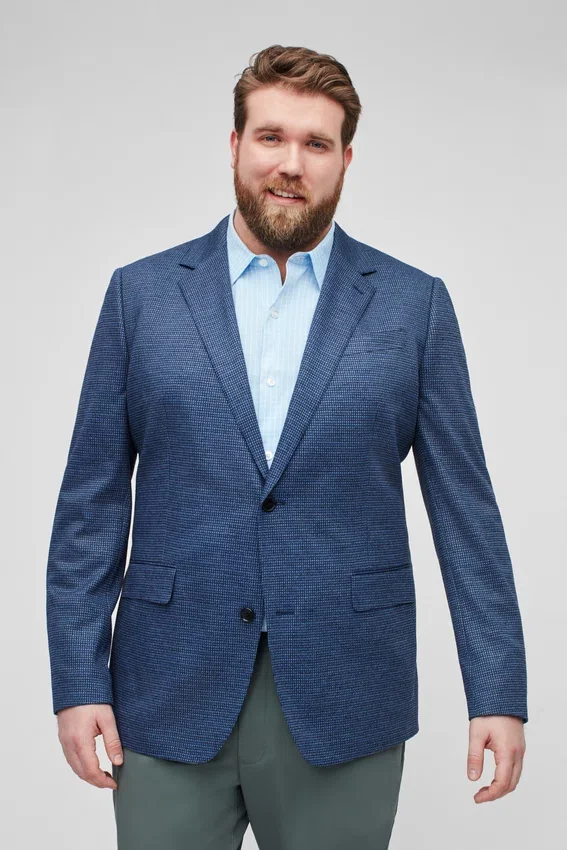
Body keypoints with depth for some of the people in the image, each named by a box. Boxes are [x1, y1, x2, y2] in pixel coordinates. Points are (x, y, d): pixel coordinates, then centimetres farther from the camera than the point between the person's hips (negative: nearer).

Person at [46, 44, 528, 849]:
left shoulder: (415, 304, 2)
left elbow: (465, 509, 1)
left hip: (344, 703, 0)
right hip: (171, 699, 1)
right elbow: (91, 505, 4)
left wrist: (498, 693, -3)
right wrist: (79, 681, -2)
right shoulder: (142, 294, 4)